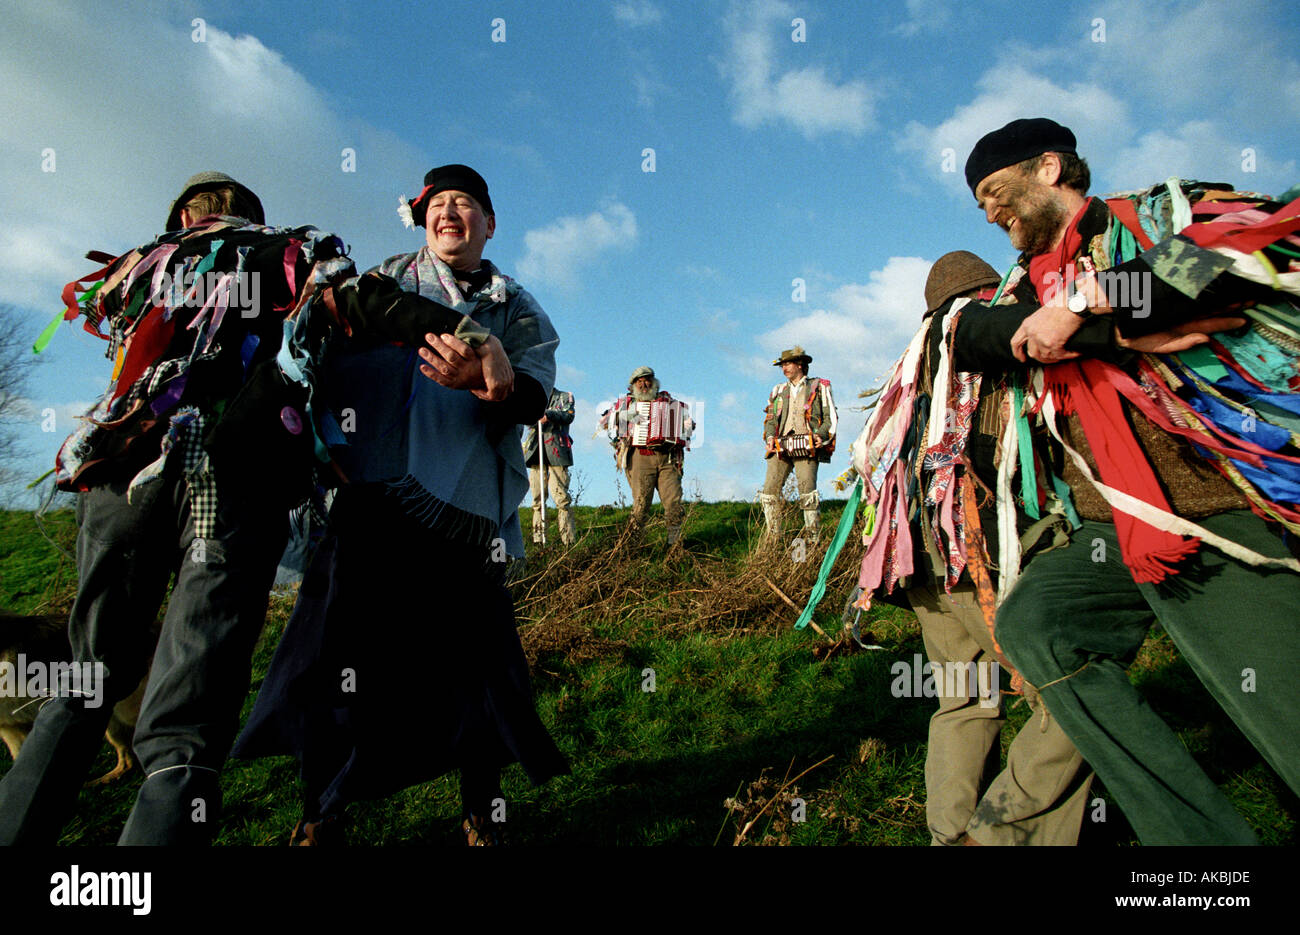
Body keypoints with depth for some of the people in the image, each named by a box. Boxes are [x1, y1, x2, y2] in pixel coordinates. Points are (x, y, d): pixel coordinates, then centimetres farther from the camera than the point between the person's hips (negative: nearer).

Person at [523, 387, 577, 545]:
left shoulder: (565, 397, 15)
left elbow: (569, 415, -2)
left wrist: (549, 414, -20)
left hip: (556, 450, -3)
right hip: (536, 451, 4)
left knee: (560, 495, -13)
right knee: (537, 498, 1)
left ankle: (569, 539, -12)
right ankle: (538, 539, 4)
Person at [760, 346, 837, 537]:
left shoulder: (819, 387, 12)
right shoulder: (778, 390, 23)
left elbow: (831, 418, 9)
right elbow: (770, 419, 22)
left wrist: (821, 435, -9)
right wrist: (769, 437, 2)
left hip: (806, 448, -4)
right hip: (781, 448, 4)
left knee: (807, 492, -11)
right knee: (769, 491, -5)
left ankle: (813, 536, -2)